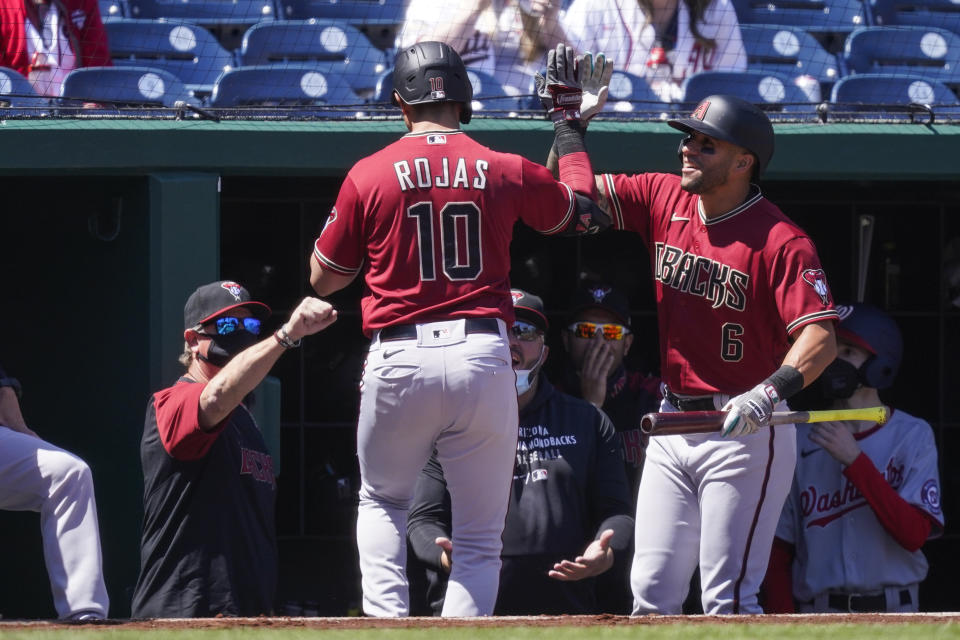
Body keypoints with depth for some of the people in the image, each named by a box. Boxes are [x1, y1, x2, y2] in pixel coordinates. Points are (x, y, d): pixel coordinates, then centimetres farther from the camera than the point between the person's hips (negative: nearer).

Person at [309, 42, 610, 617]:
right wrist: (568, 121, 34)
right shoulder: (506, 172, 3)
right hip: (484, 358, 0)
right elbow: (584, 212, 23)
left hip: (399, 360, 0)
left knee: (382, 501, 22)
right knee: (480, 536, 7)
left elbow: (323, 279, 10)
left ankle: (387, 618, -1)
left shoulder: (367, 176, 0)